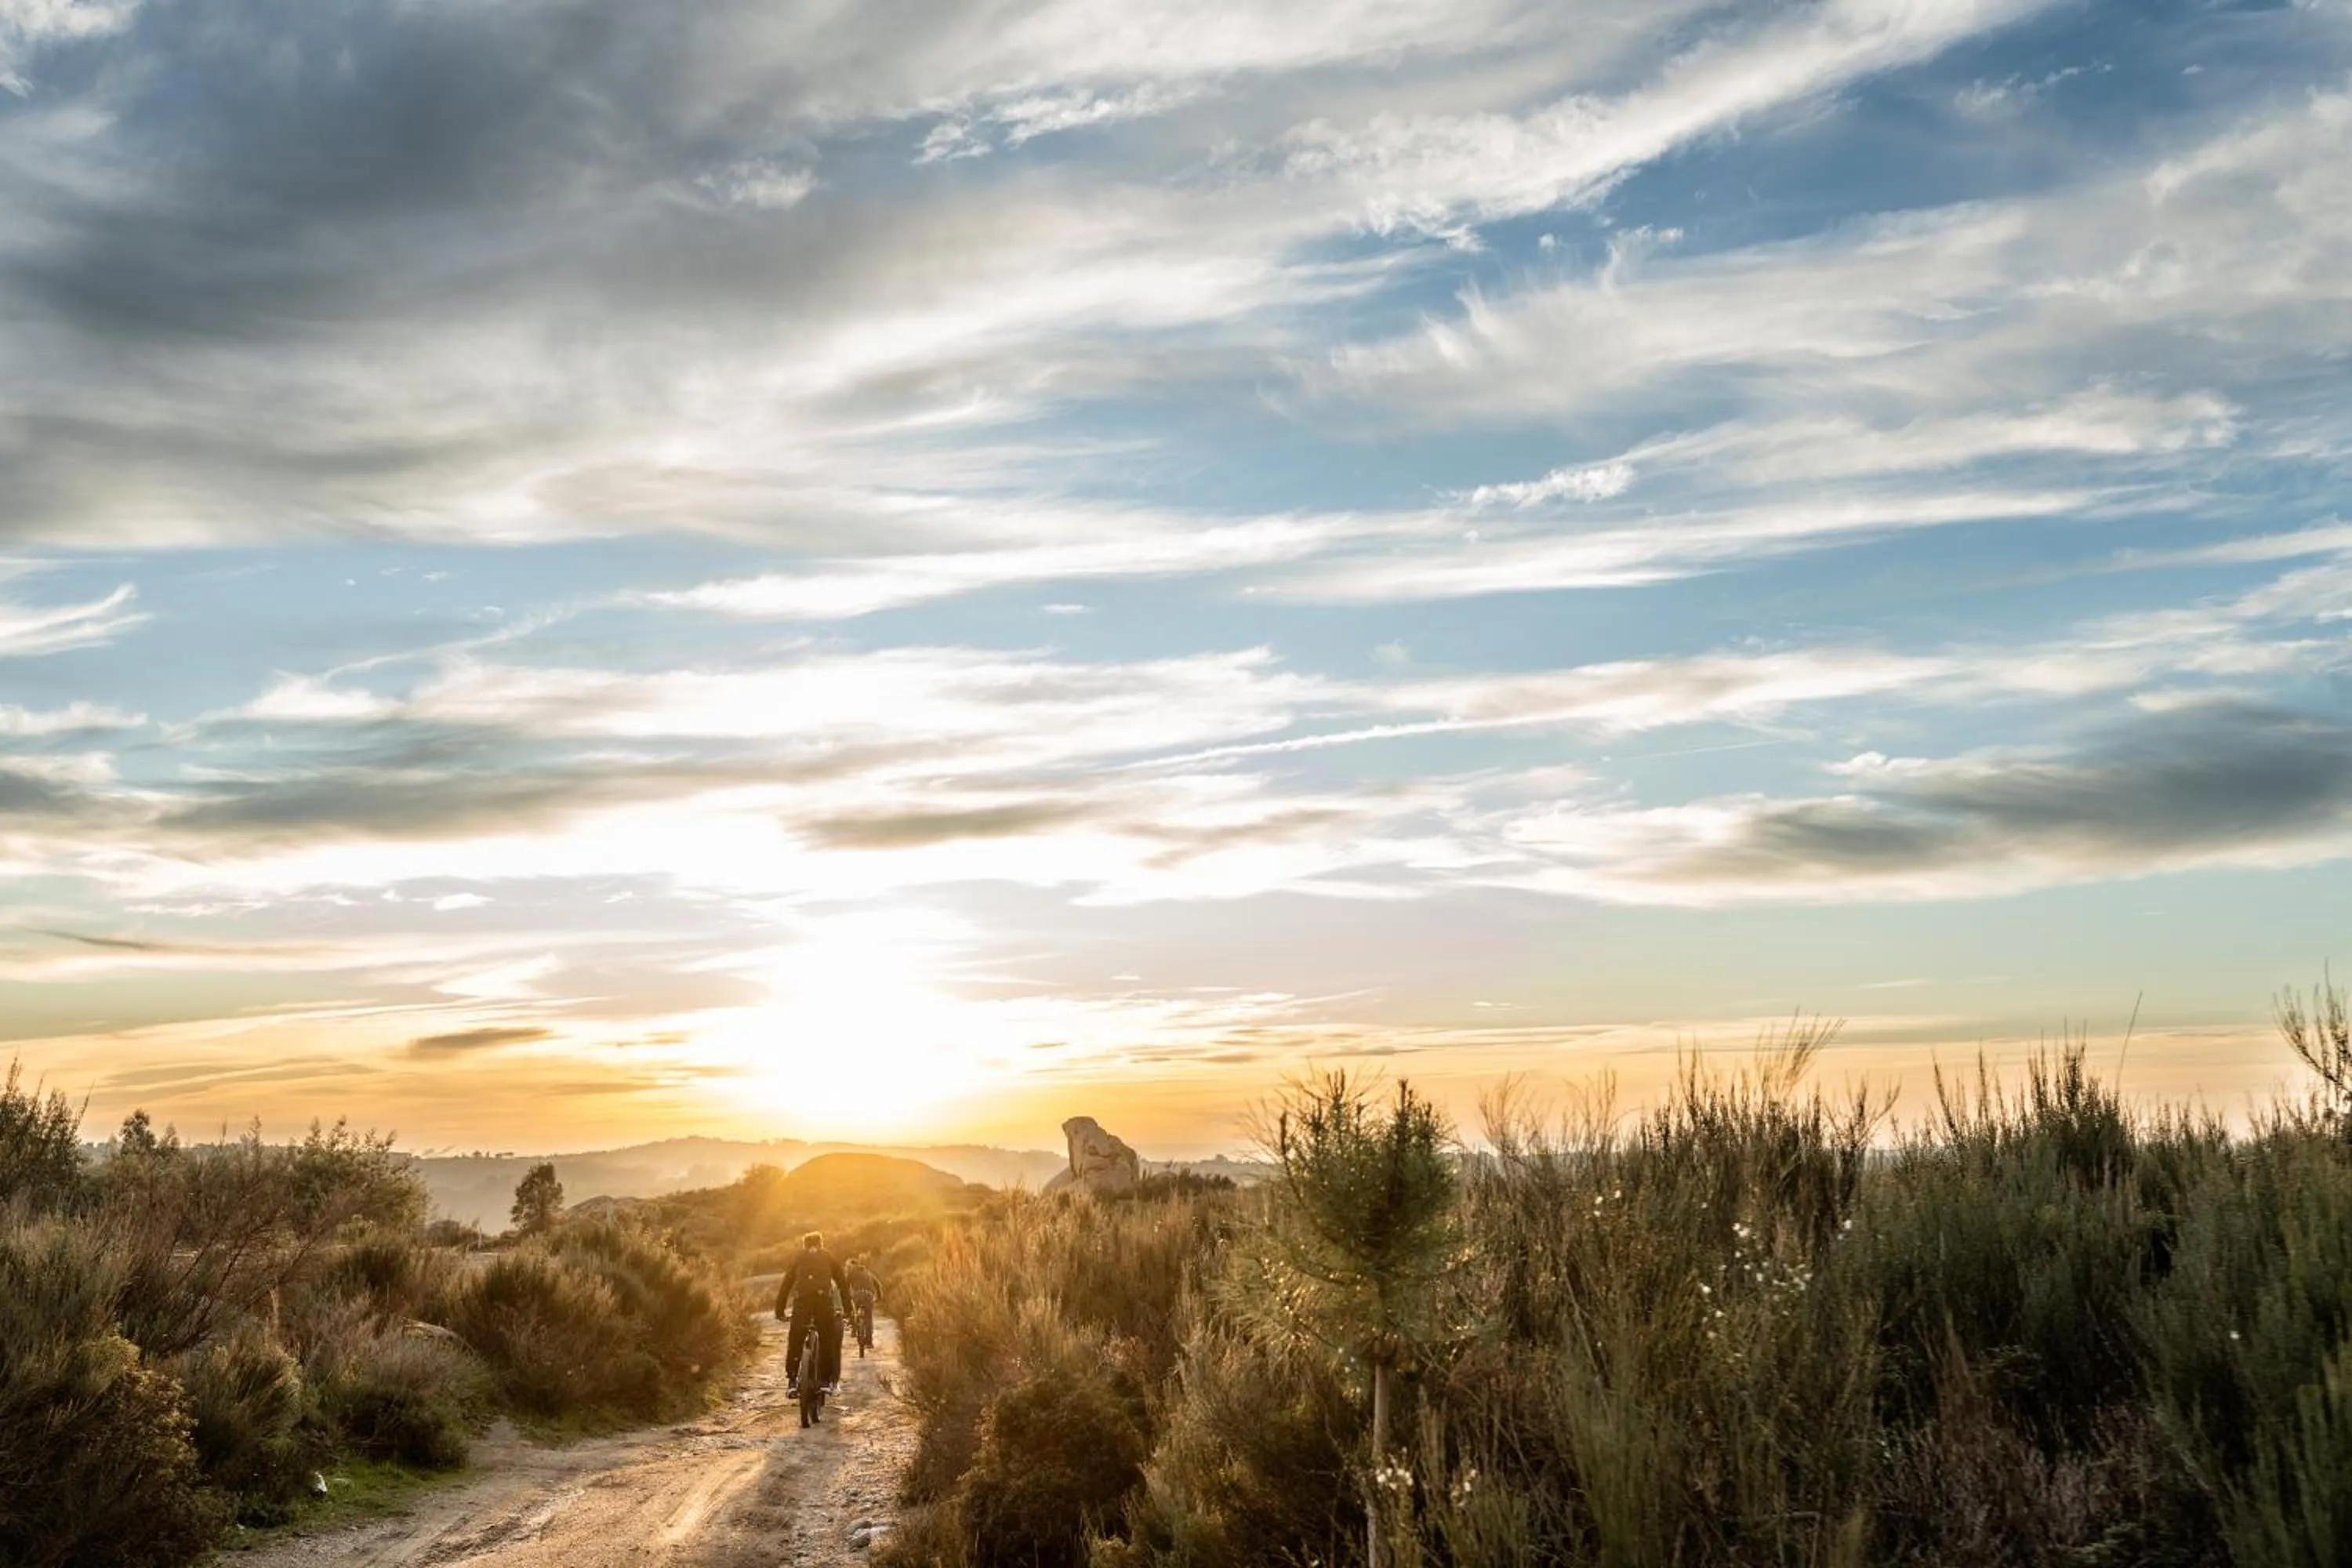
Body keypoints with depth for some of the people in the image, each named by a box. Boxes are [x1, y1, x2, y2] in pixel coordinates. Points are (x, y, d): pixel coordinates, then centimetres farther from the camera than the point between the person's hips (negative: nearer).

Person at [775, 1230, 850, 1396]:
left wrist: (779, 1311, 24)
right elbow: (843, 1284, 23)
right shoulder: (828, 1258, 25)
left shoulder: (798, 1259, 25)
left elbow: (785, 1285, 21)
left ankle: (792, 1382, 3)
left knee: (795, 1341, 8)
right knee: (827, 1340, 9)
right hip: (824, 1299, 0)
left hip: (802, 1300, 0)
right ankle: (827, 1381, 6)